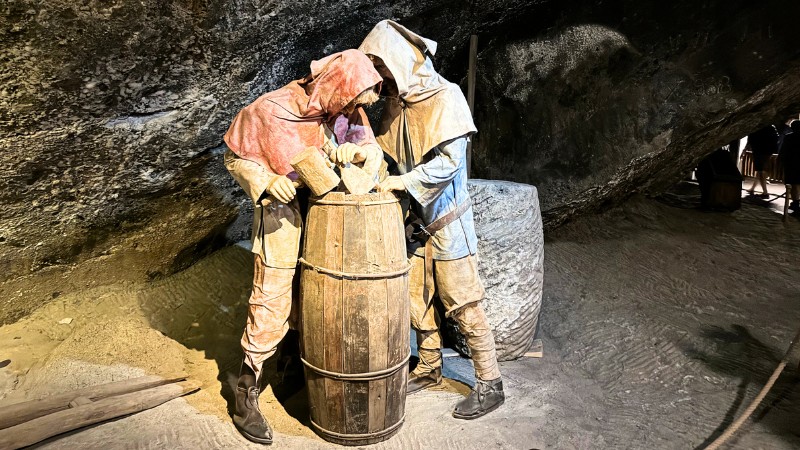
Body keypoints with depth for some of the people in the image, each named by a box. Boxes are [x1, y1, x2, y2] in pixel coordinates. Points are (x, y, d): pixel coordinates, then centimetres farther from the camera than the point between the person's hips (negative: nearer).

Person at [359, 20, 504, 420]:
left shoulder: (444, 97, -16)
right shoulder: (395, 100, 7)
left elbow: (448, 161, -23)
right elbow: (385, 146, 11)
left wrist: (401, 182, -23)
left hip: (448, 220, -7)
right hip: (417, 219, 7)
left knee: (463, 306, -1)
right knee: (416, 299, 14)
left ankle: (490, 386, 13)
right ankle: (429, 368, 33)